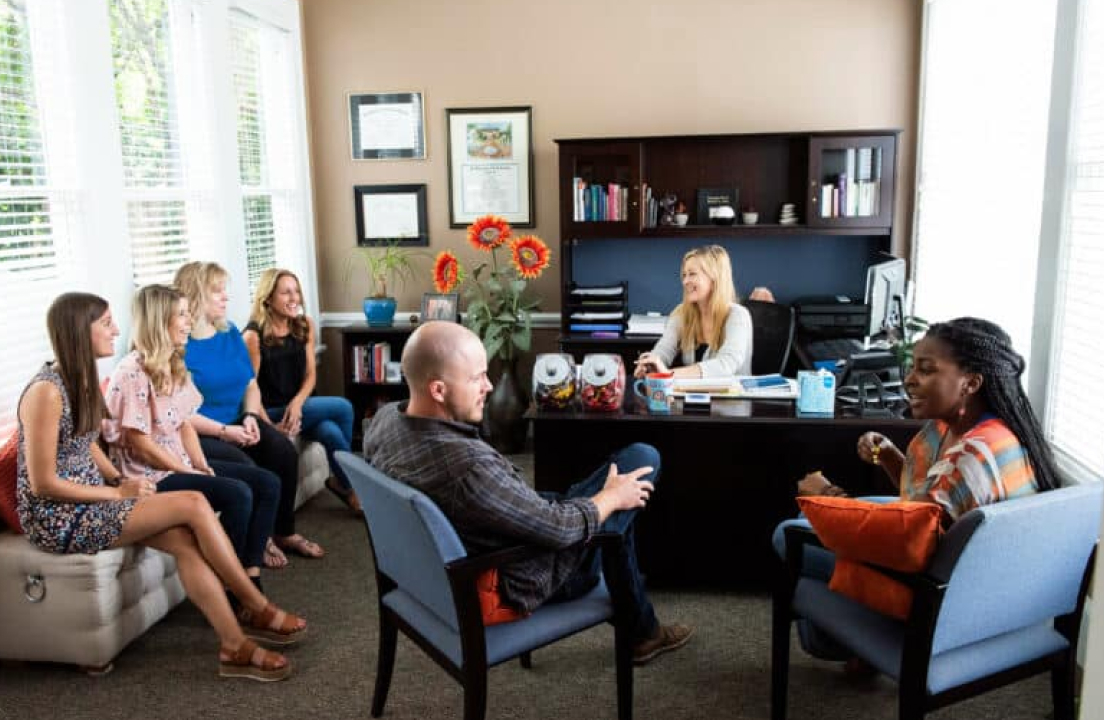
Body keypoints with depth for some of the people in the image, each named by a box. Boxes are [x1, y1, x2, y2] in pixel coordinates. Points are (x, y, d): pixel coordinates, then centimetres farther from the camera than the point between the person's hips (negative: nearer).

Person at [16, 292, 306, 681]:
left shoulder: (79, 378, 8)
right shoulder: (46, 391, -20)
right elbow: (43, 484, -19)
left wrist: (121, 479, 3)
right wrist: (118, 492, -14)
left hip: (88, 501, 8)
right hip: (57, 518, -8)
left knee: (185, 539, -16)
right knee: (194, 504, -20)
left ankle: (235, 645, -13)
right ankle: (259, 609, -6)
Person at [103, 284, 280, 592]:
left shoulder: (175, 366, 10)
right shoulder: (132, 372, -17)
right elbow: (139, 443, -17)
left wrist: (203, 466, -3)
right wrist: (192, 473, -13)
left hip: (183, 463, 9)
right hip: (151, 475, -9)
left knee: (267, 483, -5)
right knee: (237, 494, -27)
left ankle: (250, 578, -4)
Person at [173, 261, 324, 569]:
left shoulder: (230, 334, 9)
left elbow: (251, 383, 13)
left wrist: (250, 416, -7)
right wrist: (224, 431, -22)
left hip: (238, 423, 6)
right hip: (197, 434, -6)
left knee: (284, 450, -17)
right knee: (242, 466, -30)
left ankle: (284, 531, -1)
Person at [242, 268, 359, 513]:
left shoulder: (305, 325, 4)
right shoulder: (254, 335, -13)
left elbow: (310, 374, 5)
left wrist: (297, 403, -15)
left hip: (297, 407, 5)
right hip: (270, 412, -5)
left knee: (332, 433, -27)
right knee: (343, 408, -20)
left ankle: (341, 481, 0)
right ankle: (348, 485, -3)